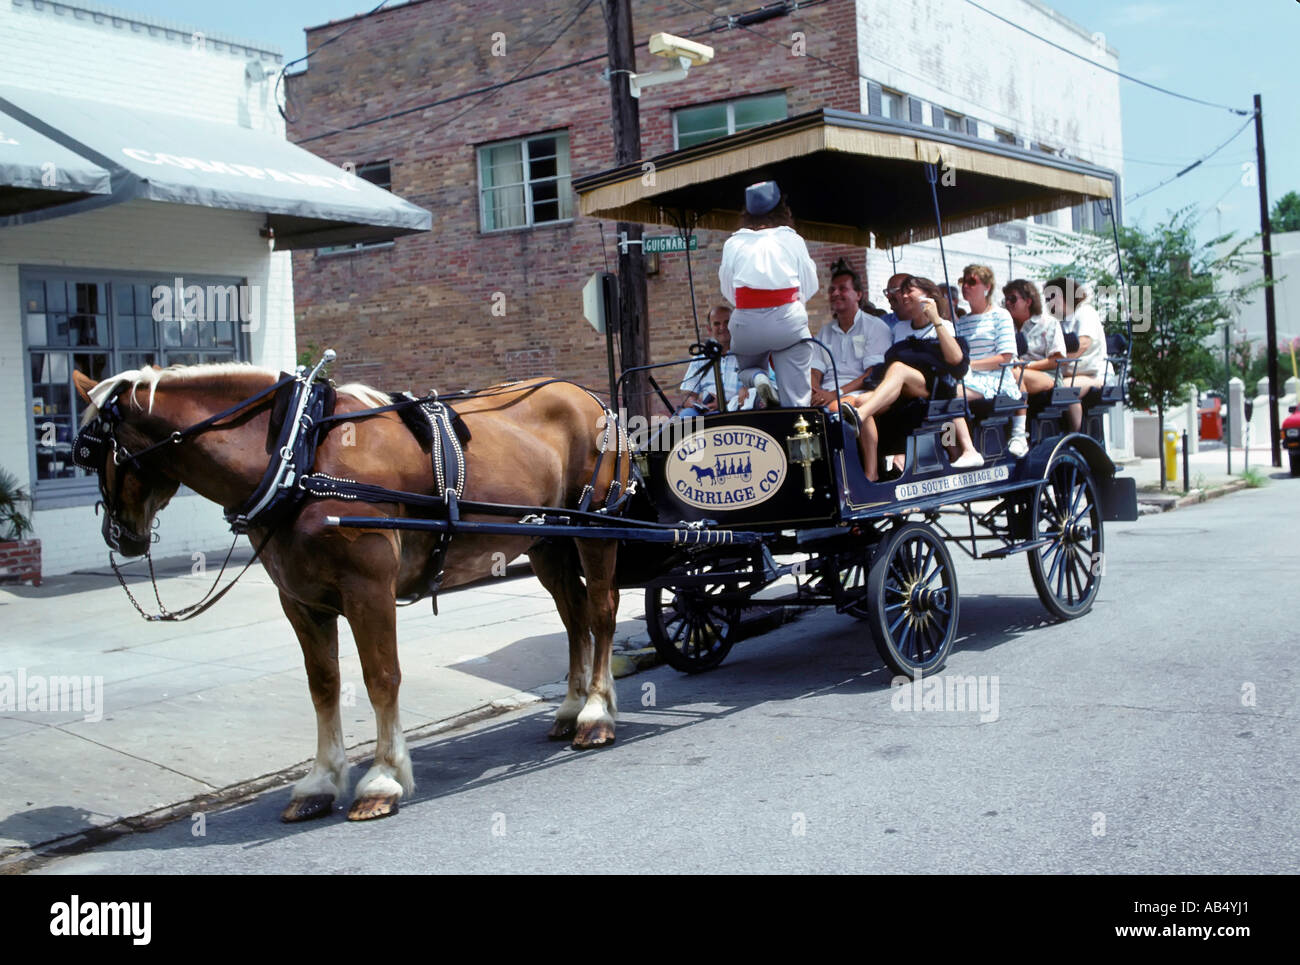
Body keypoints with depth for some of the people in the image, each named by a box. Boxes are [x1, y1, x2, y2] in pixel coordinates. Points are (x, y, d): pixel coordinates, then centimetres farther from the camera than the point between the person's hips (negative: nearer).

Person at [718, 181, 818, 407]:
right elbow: (810, 286, 8)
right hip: (789, 321, -1)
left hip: (746, 322, 1)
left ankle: (757, 377, -4)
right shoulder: (793, 240, 3)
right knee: (796, 400, 4)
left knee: (747, 370, 28)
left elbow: (728, 290, 9)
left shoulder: (733, 243, 5)